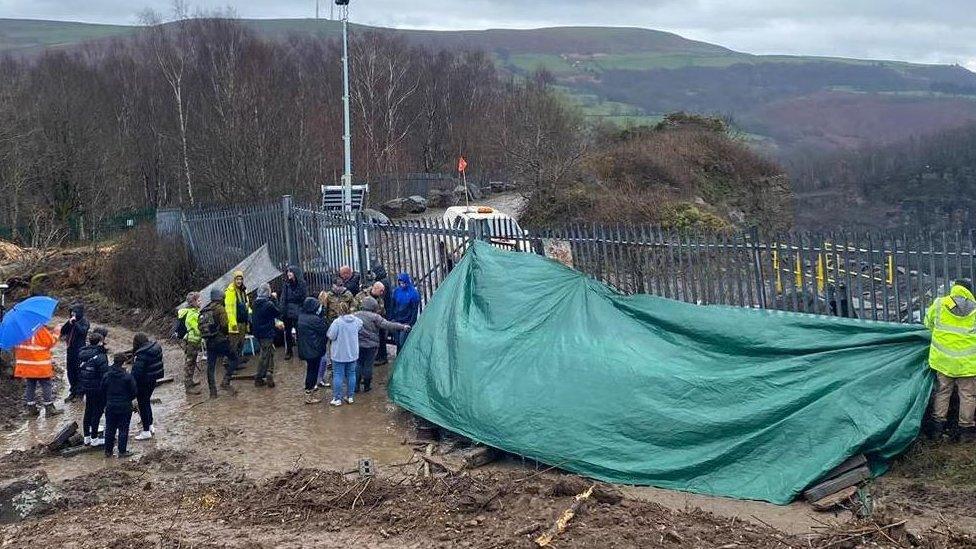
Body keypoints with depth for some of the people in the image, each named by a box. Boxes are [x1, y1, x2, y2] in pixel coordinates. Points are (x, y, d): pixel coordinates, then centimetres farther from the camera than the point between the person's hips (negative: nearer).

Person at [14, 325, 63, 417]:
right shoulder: (41, 329, -18)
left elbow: (15, 346, 11)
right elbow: (51, 342, -11)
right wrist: (56, 331, -1)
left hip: (25, 365, 6)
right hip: (40, 365, -6)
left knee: (30, 386, 13)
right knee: (47, 386, 3)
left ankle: (31, 409, 16)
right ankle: (49, 409, 4)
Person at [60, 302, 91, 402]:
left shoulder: (84, 321, -6)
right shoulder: (71, 321, 12)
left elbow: (83, 331, -23)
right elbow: (63, 331, 5)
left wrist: (75, 323, -24)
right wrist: (69, 323, -9)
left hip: (79, 349, -7)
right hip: (71, 349, 7)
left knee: (78, 371, -5)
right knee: (70, 371, 11)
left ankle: (79, 393, 3)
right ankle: (72, 392, 21)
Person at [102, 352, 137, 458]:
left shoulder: (106, 376, -4)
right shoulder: (128, 377, -16)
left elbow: (102, 391, 5)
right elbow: (134, 392, -10)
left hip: (110, 407, 4)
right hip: (125, 407, -4)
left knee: (109, 429, 14)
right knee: (123, 429, 6)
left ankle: (108, 451, 21)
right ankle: (122, 451, 10)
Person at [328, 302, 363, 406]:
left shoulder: (337, 322, -20)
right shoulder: (356, 321, -4)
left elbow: (331, 337, -17)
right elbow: (361, 326, 18)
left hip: (339, 354, -5)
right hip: (352, 353, 5)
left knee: (338, 375, 4)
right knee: (351, 374, 14)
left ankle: (337, 399, 7)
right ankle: (350, 397, 22)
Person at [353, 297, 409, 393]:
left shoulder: (356, 315, 4)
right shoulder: (375, 317, -11)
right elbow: (387, 325, -17)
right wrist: (403, 327, -15)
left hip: (357, 345, 4)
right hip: (371, 345, -3)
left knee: (358, 364, 13)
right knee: (368, 365, 7)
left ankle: (356, 386, 14)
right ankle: (367, 386, 16)